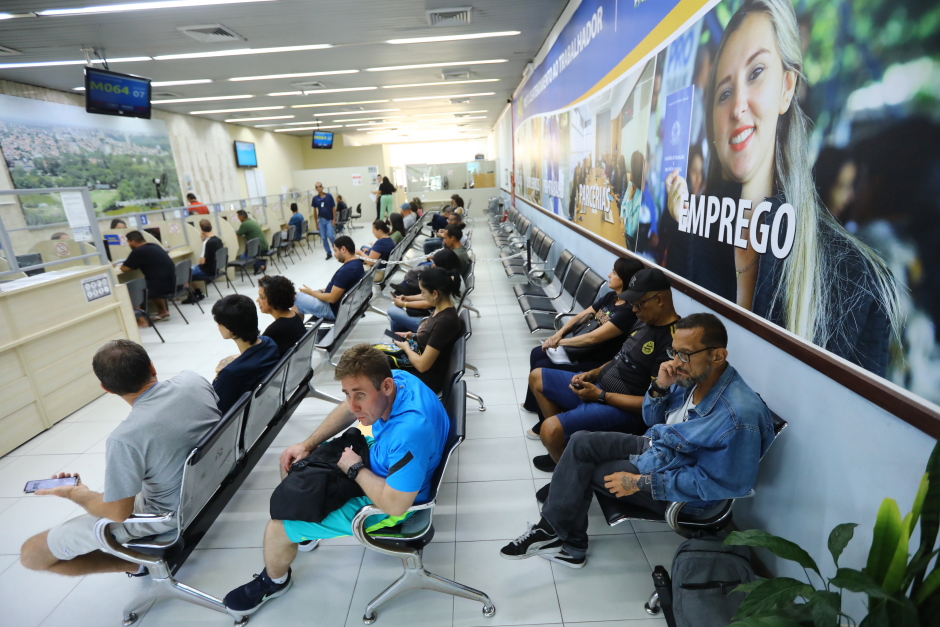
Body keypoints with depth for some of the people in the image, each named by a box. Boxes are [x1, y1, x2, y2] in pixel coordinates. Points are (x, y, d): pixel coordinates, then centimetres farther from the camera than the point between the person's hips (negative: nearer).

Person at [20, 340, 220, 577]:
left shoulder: (125, 439, -30)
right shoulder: (193, 379, -15)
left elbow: (118, 512, -18)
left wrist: (75, 493, 1)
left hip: (169, 514, -6)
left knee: (31, 553, 7)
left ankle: (136, 562, 16)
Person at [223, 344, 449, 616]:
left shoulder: (411, 431, -42)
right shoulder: (394, 378, -18)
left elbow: (395, 505, -33)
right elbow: (348, 409, 2)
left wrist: (354, 468, -21)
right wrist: (308, 444, -1)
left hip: (387, 502, -8)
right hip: (375, 454, 8)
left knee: (278, 527, -5)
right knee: (292, 461, 17)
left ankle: (274, 582, 32)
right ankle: (306, 528, 43)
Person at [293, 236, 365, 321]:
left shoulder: (346, 270, -29)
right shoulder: (358, 263, 1)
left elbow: (332, 298, -24)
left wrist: (311, 292, -9)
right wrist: (321, 291, 7)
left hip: (335, 310, -10)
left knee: (297, 300, 5)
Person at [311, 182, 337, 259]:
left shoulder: (329, 196, -4)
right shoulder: (315, 198, 2)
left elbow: (333, 208, -1)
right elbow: (315, 211, 8)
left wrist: (334, 219, -8)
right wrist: (316, 223, 7)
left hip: (329, 220, -3)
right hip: (321, 220, 3)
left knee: (330, 236, -14)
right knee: (323, 238, 1)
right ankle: (329, 253, 13)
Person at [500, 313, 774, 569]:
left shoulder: (739, 417, -31)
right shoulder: (689, 375, -8)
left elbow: (716, 483, -24)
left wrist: (641, 482, -23)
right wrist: (660, 387, -18)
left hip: (679, 493, -7)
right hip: (655, 447, 7)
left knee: (580, 472, -10)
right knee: (581, 443, -6)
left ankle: (559, 534, 15)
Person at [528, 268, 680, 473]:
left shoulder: (673, 342, -23)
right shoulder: (645, 321, 7)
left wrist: (600, 396, -21)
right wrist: (592, 373, 2)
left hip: (622, 408, -10)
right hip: (598, 385, 10)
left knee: (549, 430, -28)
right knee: (536, 377, 14)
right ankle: (561, 449, 19)